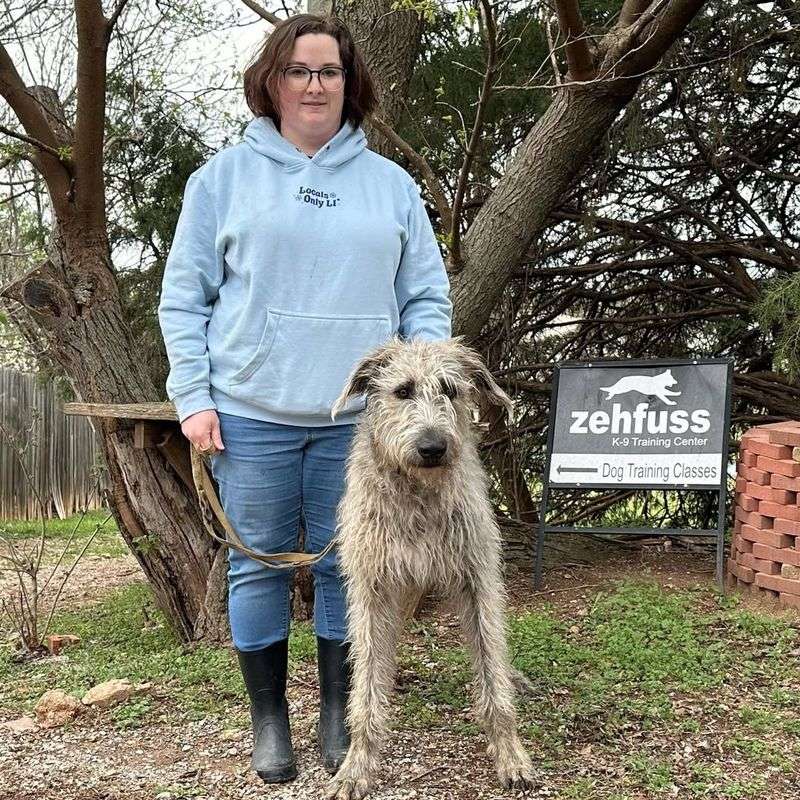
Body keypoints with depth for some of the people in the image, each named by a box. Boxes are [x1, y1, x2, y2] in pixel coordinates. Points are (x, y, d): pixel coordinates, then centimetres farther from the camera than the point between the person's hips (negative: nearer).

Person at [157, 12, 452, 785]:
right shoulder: (224, 175, 5)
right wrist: (193, 397, -5)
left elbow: (427, 298, 10)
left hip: (360, 415, 1)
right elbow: (184, 296, 4)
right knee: (259, 565, 6)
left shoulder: (391, 184, 10)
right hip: (251, 411, -1)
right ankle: (268, 719, 22)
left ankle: (338, 713, 23)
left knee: (347, 565, 8)